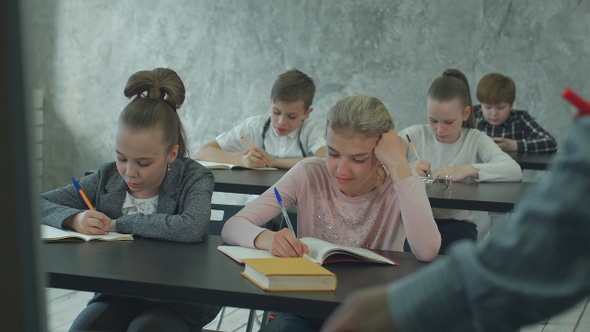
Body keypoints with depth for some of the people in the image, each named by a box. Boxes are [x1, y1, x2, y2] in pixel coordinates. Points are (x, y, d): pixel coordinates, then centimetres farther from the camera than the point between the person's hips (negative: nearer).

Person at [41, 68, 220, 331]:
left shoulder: (193, 178, -8)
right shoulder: (107, 178, 3)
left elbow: (191, 228, -31)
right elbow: (39, 203, 7)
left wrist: (119, 224, -20)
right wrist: (74, 219, -17)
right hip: (117, 294, 3)